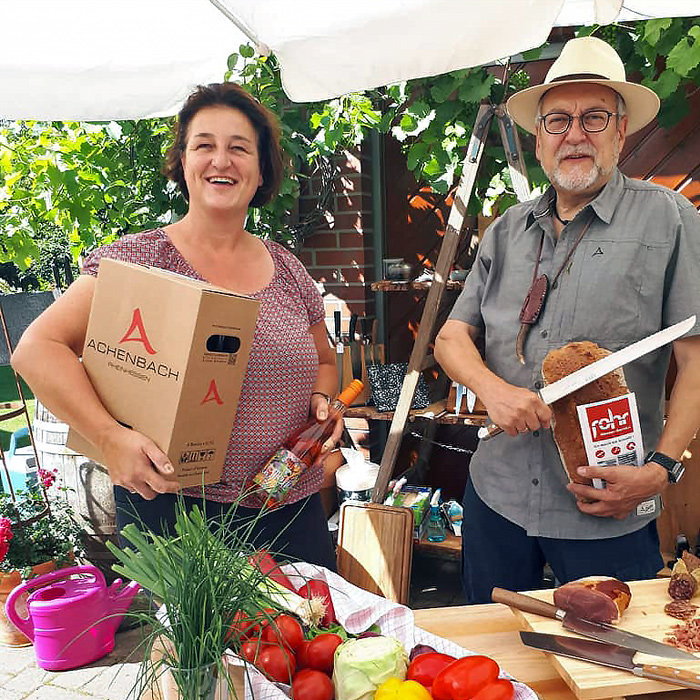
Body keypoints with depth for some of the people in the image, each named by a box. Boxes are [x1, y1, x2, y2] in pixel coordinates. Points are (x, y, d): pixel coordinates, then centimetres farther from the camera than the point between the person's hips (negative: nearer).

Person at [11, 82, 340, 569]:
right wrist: (109, 435, -24)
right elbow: (37, 349, -12)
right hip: (173, 507, -4)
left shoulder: (287, 270, 7)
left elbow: (324, 361, 20)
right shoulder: (139, 258, -6)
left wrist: (320, 400, -2)